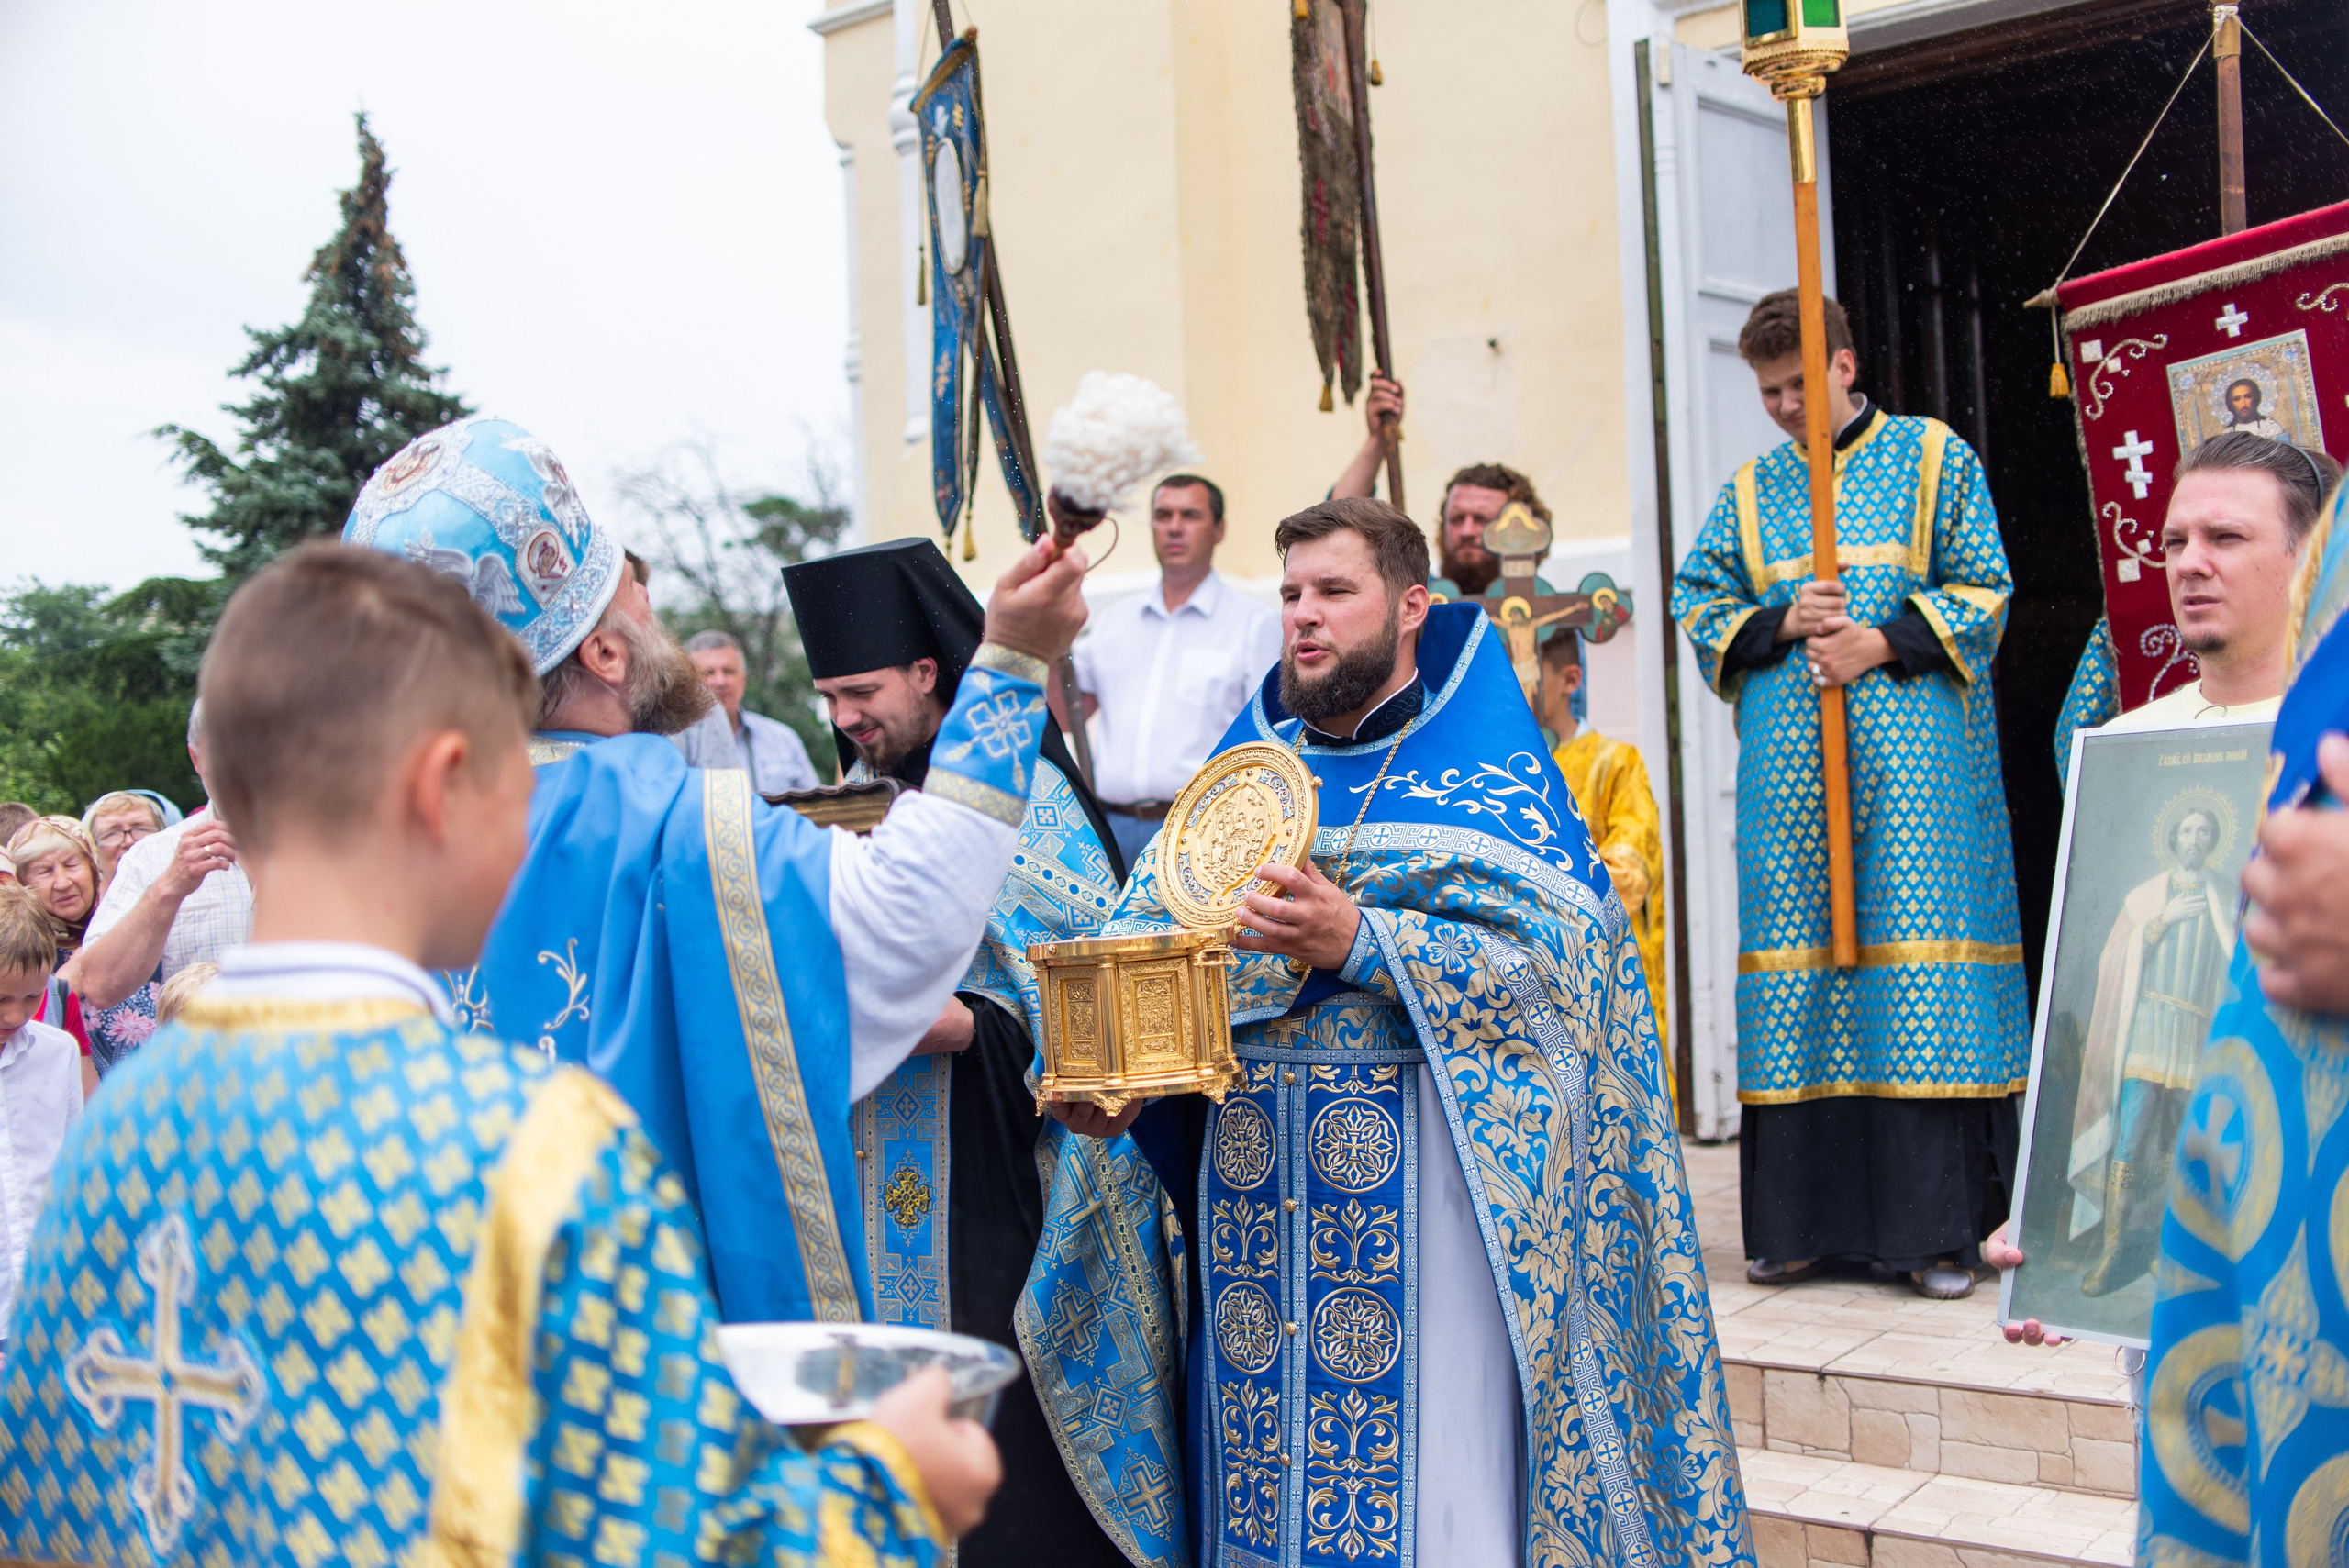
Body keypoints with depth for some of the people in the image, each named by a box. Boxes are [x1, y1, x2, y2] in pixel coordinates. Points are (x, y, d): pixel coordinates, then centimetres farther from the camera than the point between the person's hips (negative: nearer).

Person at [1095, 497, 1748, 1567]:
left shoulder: (1486, 768, 1)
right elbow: (1144, 942, 7)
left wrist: (1357, 941, -23)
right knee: (1267, 1450, 9)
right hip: (1249, 1170, 4)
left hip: (1419, 1168, -4)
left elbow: (1552, 958, -12)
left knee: (1429, 1474, -2)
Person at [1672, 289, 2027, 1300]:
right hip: (1787, 769, 3)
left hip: (1913, 761, -3)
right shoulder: (1750, 492, 17)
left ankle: (1937, 1227, -2)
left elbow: (1984, 590, 3)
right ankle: (1801, 1224, 8)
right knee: (1795, 972, 1)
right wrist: (1780, 625, -6)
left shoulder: (1932, 456, 9)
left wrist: (1883, 641, -11)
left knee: (1920, 964, -8)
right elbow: (1699, 606, 13)